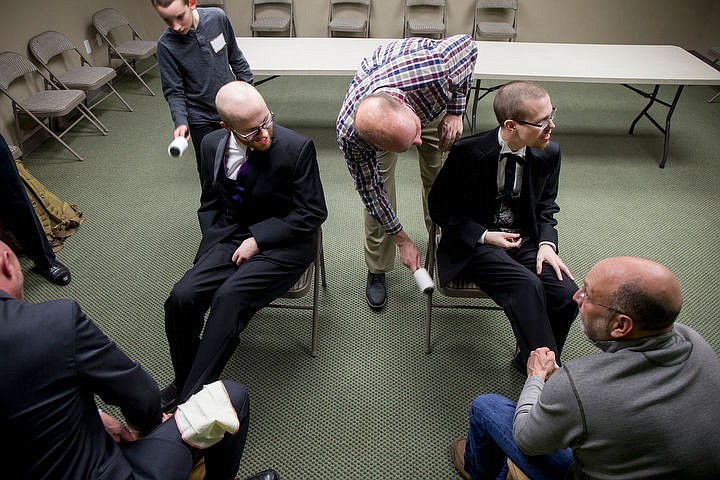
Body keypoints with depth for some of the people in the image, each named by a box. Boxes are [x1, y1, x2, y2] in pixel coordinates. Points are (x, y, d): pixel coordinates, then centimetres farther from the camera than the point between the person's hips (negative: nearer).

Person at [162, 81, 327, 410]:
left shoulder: (297, 147, -16)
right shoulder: (212, 145, 0)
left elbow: (313, 213, -10)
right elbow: (209, 205, 14)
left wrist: (258, 239, -14)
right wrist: (215, 246, -2)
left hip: (283, 245, -4)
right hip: (231, 239, 5)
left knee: (230, 296, -29)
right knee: (182, 297, -16)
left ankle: (191, 399, -15)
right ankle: (184, 381, 11)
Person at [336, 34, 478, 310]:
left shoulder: (434, 67, -46)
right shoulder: (349, 135, -41)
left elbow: (467, 44, -20)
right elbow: (370, 189, -22)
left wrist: (455, 111, -25)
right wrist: (402, 241, -13)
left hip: (435, 101, 2)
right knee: (377, 191, -6)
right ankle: (377, 270, 18)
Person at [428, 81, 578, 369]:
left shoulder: (548, 153, -2)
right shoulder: (469, 152, -17)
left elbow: (546, 206, 13)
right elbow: (439, 207, -6)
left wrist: (546, 243, -7)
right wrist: (484, 236, -15)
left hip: (524, 240, 5)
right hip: (475, 243, -4)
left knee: (567, 295, -19)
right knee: (528, 286, -30)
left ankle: (528, 358, 5)